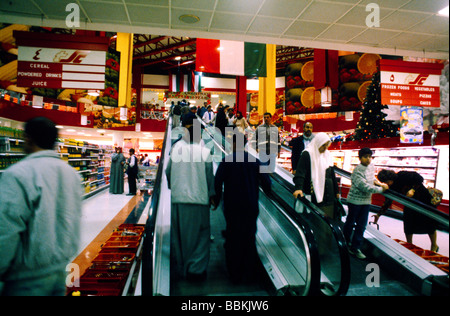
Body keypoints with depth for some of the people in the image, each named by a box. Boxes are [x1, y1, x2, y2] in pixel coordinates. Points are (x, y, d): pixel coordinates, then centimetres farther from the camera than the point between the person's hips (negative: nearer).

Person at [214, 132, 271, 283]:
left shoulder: (226, 161, -8)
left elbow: (218, 182, -10)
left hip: (232, 207, -2)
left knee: (233, 238, 11)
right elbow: (266, 181, -2)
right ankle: (248, 271, 29)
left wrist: (217, 200, 3)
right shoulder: (255, 161, -2)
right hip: (251, 207, 2)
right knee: (249, 237, 17)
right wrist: (269, 195, 17)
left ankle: (234, 274, 22)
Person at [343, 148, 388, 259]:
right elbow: (365, 187, -24)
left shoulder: (371, 166, 4)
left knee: (361, 225, 7)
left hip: (366, 201, 6)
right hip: (355, 200, -6)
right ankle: (345, 243, 31)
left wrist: (378, 182, 4)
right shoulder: (357, 170, -20)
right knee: (350, 223, 10)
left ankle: (355, 248, 16)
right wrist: (381, 189, -18)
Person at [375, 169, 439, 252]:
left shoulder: (403, 175, -25)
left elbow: (420, 178, -21)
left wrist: (413, 189, -33)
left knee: (429, 224, 5)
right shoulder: (392, 187, -8)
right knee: (408, 224, 1)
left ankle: (434, 246, 24)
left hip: (424, 200, -5)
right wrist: (379, 214, -10)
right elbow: (387, 202, -6)